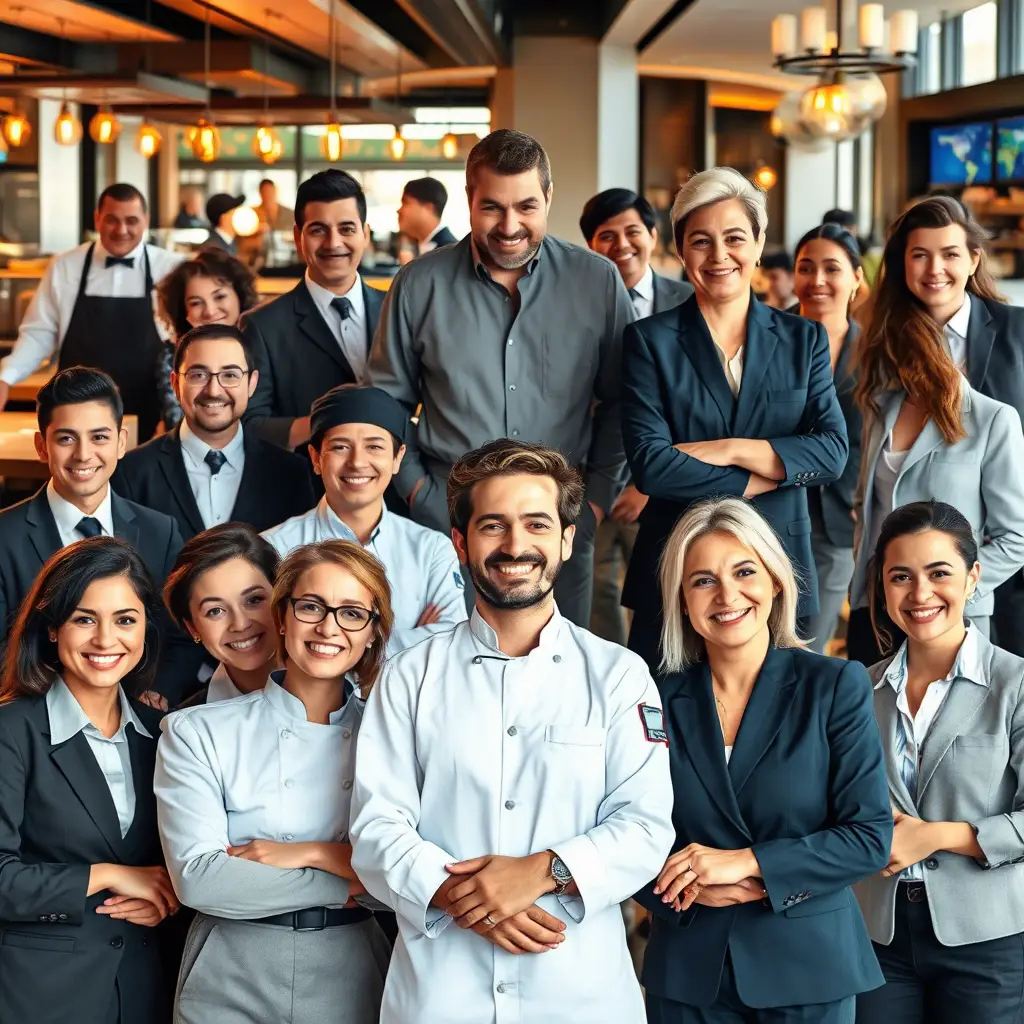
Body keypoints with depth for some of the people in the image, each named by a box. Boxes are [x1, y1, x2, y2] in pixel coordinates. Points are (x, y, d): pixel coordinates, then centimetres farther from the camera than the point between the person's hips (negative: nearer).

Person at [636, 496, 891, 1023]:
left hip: (807, 965, -1)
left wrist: (744, 862, -17)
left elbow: (870, 837, -9)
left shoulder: (836, 686, -4)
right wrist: (695, 887, -16)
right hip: (688, 974, 1)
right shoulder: (661, 700, 0)